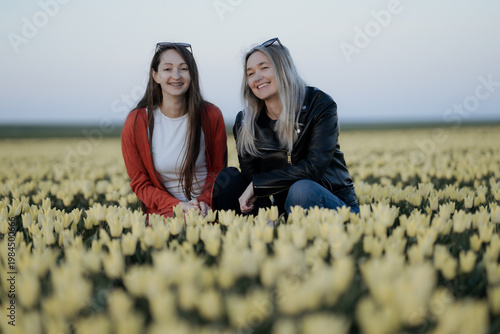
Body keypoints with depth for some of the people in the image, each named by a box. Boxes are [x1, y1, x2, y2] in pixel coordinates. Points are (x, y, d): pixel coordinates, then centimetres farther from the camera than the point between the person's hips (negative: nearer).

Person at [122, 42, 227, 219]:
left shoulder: (212, 116, -2)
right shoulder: (136, 122, -4)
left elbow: (218, 171, 6)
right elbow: (139, 183, 2)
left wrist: (204, 201, -13)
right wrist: (177, 205, -14)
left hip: (206, 210, 1)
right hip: (164, 210, -1)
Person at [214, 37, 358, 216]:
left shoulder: (320, 105, -11)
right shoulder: (245, 123, 0)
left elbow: (314, 167, -21)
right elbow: (250, 176, -2)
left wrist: (257, 184, -19)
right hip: (281, 205, 4)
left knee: (301, 189, -36)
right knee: (227, 177, -14)